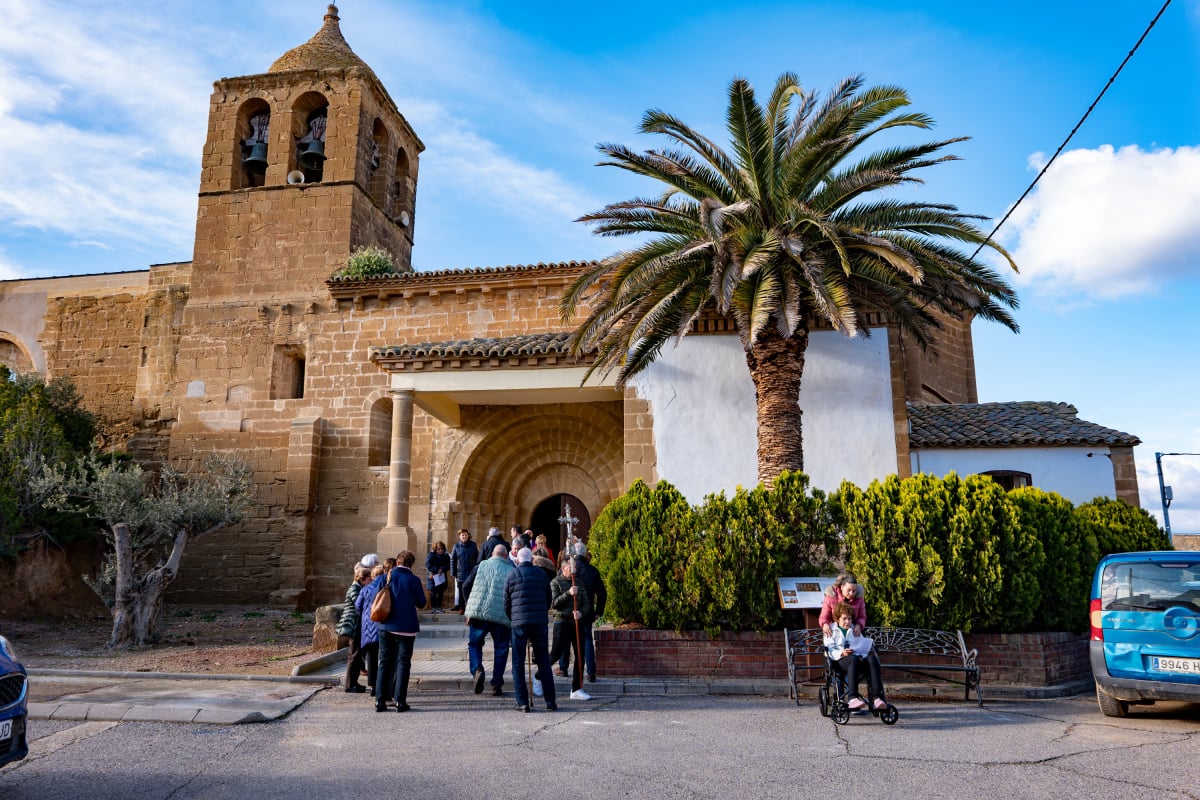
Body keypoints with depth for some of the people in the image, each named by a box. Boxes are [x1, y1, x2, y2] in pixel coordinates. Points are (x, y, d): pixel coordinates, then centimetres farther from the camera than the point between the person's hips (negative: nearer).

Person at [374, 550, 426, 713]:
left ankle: (380, 700, 10)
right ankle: (400, 701, 3)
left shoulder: (385, 578, 0)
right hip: (406, 627, -3)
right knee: (403, 664, 5)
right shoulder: (414, 580, -9)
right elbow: (421, 603, -2)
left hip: (386, 626, 3)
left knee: (384, 663, 11)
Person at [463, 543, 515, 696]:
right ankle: (497, 684, 11)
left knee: (474, 644, 15)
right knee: (500, 650, 11)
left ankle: (477, 670, -9)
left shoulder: (481, 565, 6)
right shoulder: (513, 571, 5)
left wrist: (469, 610, 13)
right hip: (503, 616, 0)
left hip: (479, 614, 0)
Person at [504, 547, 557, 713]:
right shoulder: (541, 574, 7)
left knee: (518, 665, 7)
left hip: (519, 624, -2)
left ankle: (523, 702, 4)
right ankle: (550, 701, 10)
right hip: (540, 623, 2)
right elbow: (548, 599, 13)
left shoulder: (511, 576, 3)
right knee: (544, 663, 10)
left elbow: (507, 603, 7)